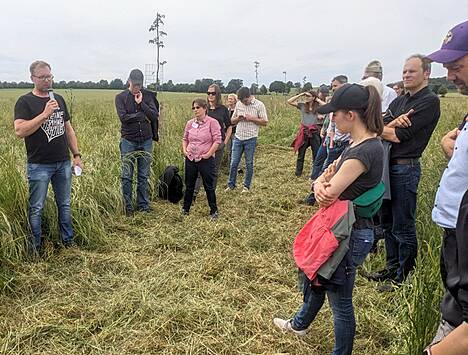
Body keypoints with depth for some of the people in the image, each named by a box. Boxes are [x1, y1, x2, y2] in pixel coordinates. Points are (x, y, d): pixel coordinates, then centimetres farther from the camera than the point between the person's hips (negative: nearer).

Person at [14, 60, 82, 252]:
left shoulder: (59, 99, 11)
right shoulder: (25, 102, -5)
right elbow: (19, 131, -17)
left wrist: (76, 155, 10)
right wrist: (45, 114, -23)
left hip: (63, 163, 5)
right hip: (39, 165, -4)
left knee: (65, 204, 14)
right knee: (36, 208, 6)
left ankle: (68, 240, 27)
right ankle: (36, 246, 20)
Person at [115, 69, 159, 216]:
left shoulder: (148, 96, 5)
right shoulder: (121, 97, 1)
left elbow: (155, 116, -5)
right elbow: (123, 117, -12)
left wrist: (141, 103, -13)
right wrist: (142, 115, -10)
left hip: (146, 140, 2)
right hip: (128, 141, -1)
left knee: (144, 176, 9)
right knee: (127, 176, 2)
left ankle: (143, 204, 20)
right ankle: (127, 206, 13)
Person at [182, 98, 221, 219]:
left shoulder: (212, 122, -8)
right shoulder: (190, 123, 7)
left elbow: (217, 140, -11)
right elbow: (185, 139, 19)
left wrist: (209, 154, -15)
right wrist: (184, 150, 4)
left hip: (206, 160, -5)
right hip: (190, 159, 5)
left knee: (209, 186, 4)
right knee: (189, 185, 14)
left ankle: (214, 211, 17)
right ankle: (185, 209, 28)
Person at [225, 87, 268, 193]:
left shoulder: (259, 105, -4)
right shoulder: (238, 104, 8)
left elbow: (265, 122, -5)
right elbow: (232, 121, 14)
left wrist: (251, 118, -16)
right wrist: (238, 118, -8)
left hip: (250, 139, -3)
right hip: (238, 137, 3)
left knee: (249, 164, 6)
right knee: (233, 163, 4)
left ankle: (247, 186, 18)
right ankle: (231, 184, 17)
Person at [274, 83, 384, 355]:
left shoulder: (364, 151, -27)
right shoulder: (362, 143, 5)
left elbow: (330, 192, -27)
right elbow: (324, 178, 4)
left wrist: (323, 186, -6)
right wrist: (320, 185, -18)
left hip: (350, 234, -10)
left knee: (340, 300, 9)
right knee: (318, 278, 29)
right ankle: (300, 324, 54)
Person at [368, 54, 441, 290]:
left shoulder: (429, 101, -10)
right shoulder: (399, 101, 15)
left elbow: (399, 136, -18)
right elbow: (380, 127, 3)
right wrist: (393, 123, -18)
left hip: (406, 168, -8)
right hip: (388, 165, 8)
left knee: (403, 227, 1)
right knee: (388, 222, 17)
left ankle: (404, 277, 15)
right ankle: (393, 267, 32)